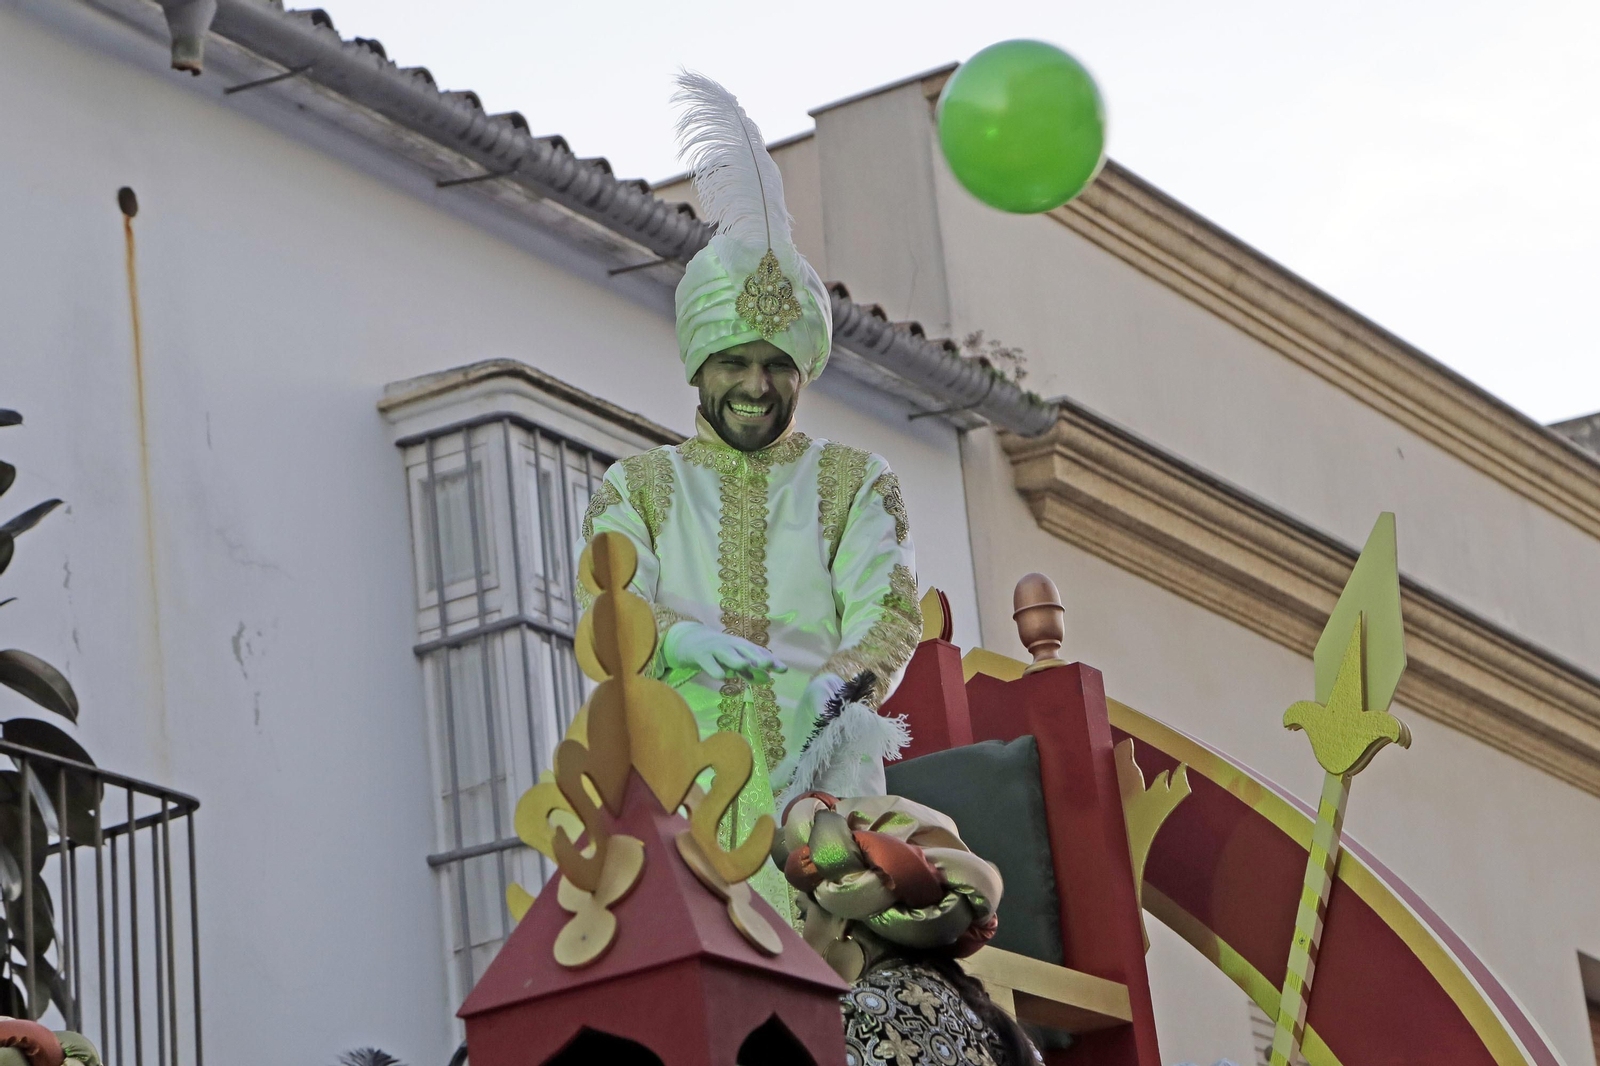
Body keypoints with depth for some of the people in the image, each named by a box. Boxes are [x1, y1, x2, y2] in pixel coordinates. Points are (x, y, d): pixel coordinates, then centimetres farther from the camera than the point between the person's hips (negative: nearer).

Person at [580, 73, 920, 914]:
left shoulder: (856, 484, 21)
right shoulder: (637, 488, 23)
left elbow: (888, 613, 5)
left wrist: (835, 692, -17)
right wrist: (681, 640, -17)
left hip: (820, 770, 0)